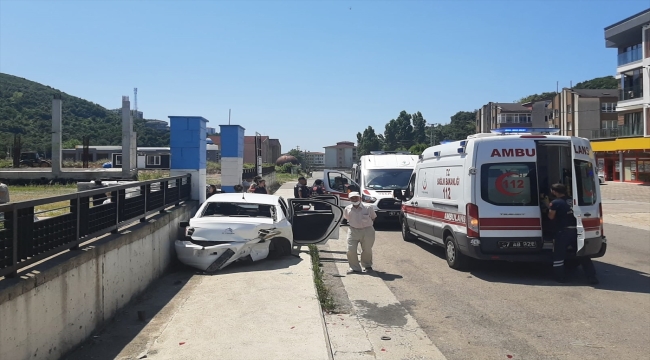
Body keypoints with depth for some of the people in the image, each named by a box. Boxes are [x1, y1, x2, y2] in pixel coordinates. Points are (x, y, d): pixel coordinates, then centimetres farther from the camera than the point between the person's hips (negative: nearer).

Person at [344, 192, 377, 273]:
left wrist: (368, 224, 1)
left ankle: (367, 265, 33)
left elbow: (373, 217, 10)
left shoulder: (368, 208, -6)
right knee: (351, 250, -8)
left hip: (367, 231, -1)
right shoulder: (347, 209, -1)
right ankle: (354, 268, 6)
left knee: (367, 250, 8)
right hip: (353, 231, 1)